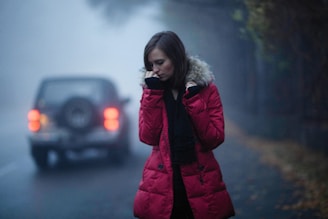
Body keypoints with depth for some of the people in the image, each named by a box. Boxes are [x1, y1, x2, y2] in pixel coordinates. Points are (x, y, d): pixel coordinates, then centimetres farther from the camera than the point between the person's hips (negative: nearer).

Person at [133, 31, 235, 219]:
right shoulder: (152, 89, 6)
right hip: (161, 187, 1)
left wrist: (194, 99, -12)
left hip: (201, 184, -1)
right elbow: (148, 137, -7)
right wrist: (153, 92, -9)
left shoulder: (205, 88, 1)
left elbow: (214, 139, -8)